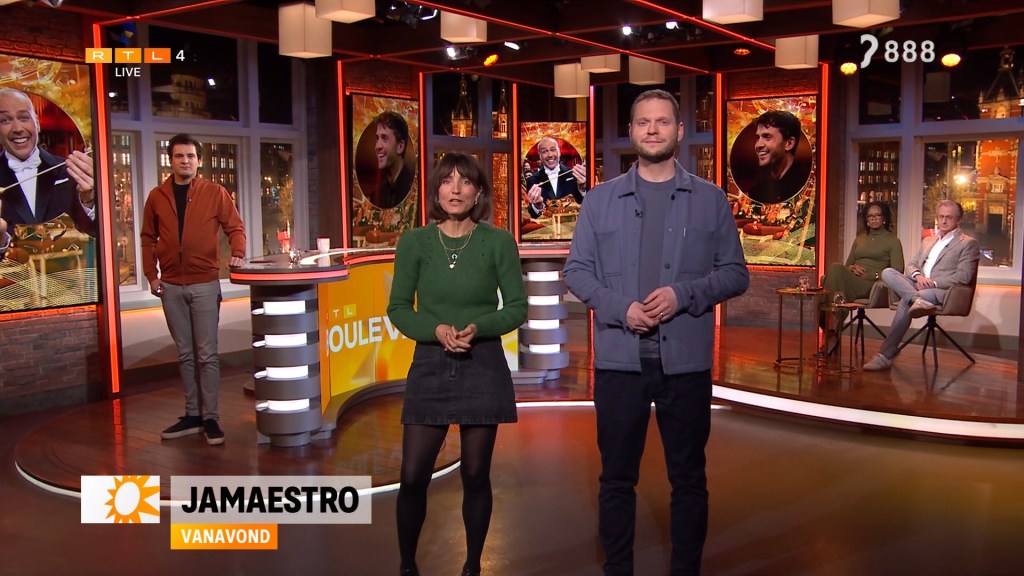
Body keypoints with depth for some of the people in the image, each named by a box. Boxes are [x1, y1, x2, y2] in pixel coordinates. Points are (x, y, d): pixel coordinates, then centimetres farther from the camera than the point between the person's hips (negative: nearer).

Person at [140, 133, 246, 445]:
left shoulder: (215, 193, 0)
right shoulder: (157, 196, 7)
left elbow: (235, 227, -1)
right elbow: (148, 238, 11)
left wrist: (238, 252, -20)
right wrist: (151, 274, 3)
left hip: (205, 284, -3)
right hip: (171, 286, 3)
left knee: (207, 354, -2)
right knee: (185, 354, 10)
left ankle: (210, 417, 4)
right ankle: (192, 414, 18)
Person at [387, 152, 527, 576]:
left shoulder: (498, 242, -2)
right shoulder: (414, 243, 0)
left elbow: (517, 308, -1)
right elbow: (398, 309, 1)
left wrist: (477, 327, -18)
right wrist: (436, 330, -17)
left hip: (483, 366, 0)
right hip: (430, 366, 1)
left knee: (475, 475, 8)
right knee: (413, 476, 0)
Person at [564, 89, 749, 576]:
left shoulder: (710, 199, 5)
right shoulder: (600, 199, 6)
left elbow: (735, 273, 3)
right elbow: (576, 270, 4)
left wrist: (683, 295, -14)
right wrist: (619, 308, -13)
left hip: (686, 360, 0)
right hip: (618, 359, 1)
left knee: (688, 477, 10)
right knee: (616, 477, 10)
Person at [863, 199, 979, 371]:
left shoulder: (968, 243, 7)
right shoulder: (928, 241, 28)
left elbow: (963, 277, -6)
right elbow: (911, 265, 20)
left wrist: (933, 283, -17)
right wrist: (917, 276, -6)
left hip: (942, 291, -6)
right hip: (916, 286, 6)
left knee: (905, 303, -35)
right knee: (888, 272, -24)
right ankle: (916, 299, -46)